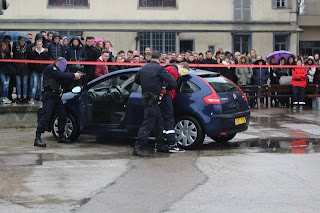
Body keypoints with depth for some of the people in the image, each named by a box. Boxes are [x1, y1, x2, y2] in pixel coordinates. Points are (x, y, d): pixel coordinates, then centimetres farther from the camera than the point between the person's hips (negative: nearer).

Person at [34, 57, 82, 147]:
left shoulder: (56, 70, 23)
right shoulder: (50, 69, -7)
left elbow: (64, 78, 16)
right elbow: (62, 75, -18)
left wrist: (74, 76, 2)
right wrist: (73, 75, -10)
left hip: (56, 96, 10)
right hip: (49, 97, -10)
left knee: (63, 115, 11)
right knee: (45, 116, -15)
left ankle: (61, 136, 22)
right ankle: (37, 138, -18)